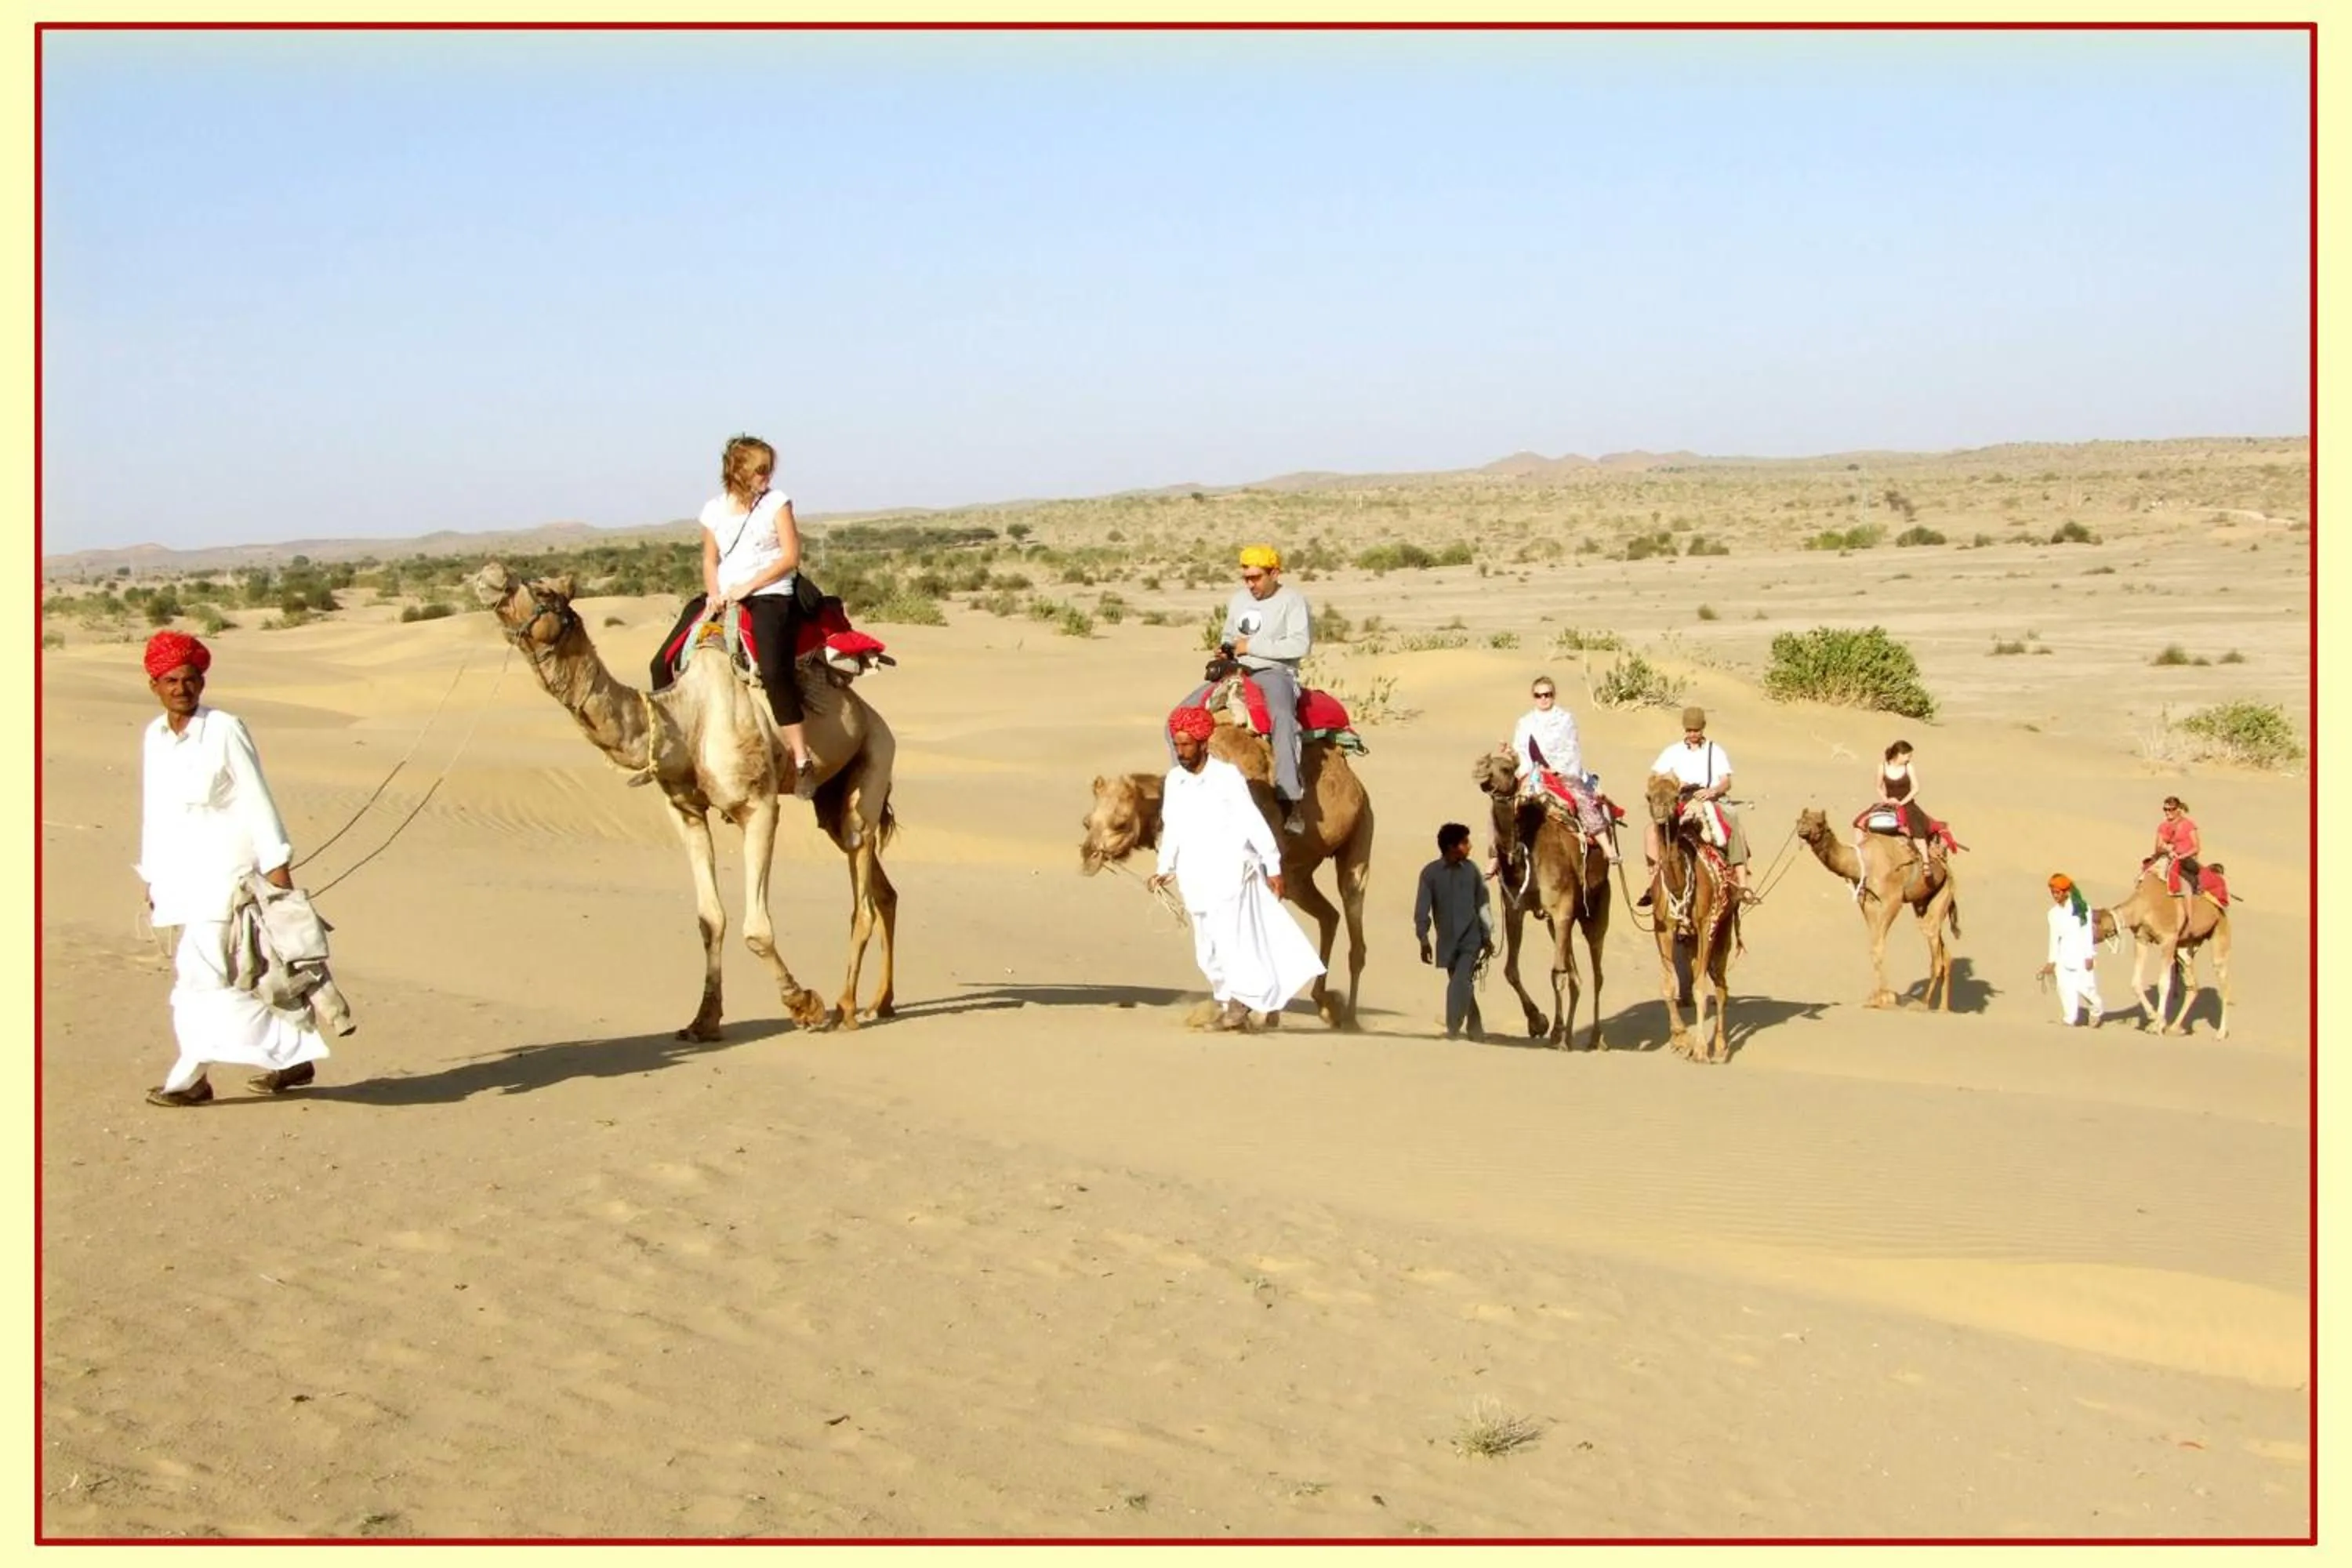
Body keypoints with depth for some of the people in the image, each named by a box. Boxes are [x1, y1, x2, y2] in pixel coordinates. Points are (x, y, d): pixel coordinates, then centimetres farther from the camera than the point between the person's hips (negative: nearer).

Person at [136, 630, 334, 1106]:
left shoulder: (225, 731, -10)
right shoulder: (154, 737, 9)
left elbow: (257, 801, -10)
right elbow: (153, 812, 16)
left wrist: (277, 866, -13)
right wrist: (151, 878, 18)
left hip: (225, 870, -7)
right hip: (181, 873, 7)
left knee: (200, 969, -11)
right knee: (236, 975, 8)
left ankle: (189, 1077, -3)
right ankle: (296, 1054, 16)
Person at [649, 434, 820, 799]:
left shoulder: (776, 503, 1)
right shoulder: (714, 509, 11)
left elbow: (790, 556, -4)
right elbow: (710, 560, 18)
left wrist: (747, 587, -11)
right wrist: (713, 594, -2)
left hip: (769, 595, -5)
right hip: (723, 600, 5)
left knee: (773, 670, -32)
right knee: (664, 663, -4)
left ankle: (802, 761, -28)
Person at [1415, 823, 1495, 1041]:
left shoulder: (1471, 870, 1)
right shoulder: (1430, 872, -3)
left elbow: (1483, 903, 7)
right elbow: (1422, 908, -4)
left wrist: (1487, 935, 6)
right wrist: (1424, 940, -10)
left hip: (1471, 938, -1)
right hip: (1447, 940, 1)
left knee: (1460, 982, -17)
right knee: (1461, 984, 11)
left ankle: (1453, 1028, -16)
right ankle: (1475, 1028, 27)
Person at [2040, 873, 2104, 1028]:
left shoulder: (2081, 908, -5)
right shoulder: (2054, 913, 7)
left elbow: (2087, 932, -6)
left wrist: (2089, 956, -9)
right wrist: (2052, 961, 12)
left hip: (2081, 953, -4)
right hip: (2064, 955, 4)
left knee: (2084, 986, -7)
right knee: (2065, 986, -9)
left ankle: (2098, 1011, 20)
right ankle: (2069, 1019, -4)